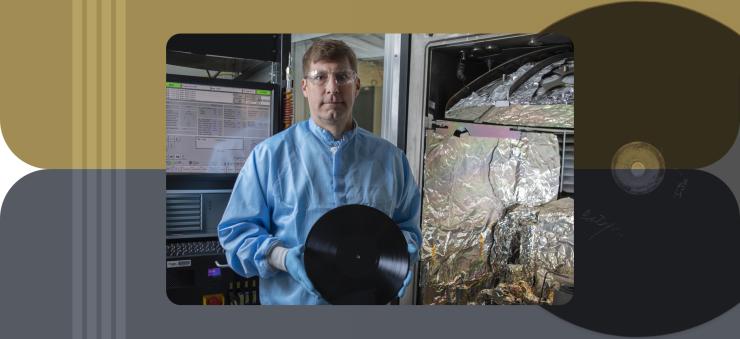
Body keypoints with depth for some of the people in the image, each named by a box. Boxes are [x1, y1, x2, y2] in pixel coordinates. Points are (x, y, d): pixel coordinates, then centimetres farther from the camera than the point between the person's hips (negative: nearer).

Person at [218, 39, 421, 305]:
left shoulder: (389, 158, 1)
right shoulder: (269, 155, -7)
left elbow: (408, 228, 8)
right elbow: (236, 230, -7)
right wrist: (283, 258, -23)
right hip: (292, 300, -2)